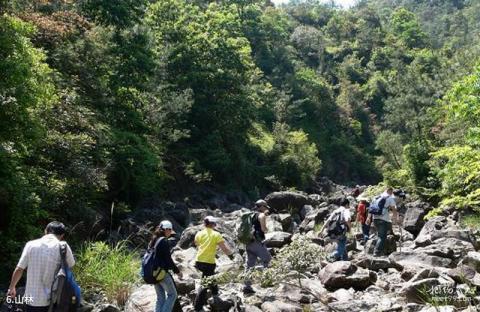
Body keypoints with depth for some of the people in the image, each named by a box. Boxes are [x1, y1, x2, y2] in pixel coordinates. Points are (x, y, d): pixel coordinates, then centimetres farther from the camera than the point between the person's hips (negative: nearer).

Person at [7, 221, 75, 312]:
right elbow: (71, 265, 7)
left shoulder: (31, 244, -4)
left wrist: (12, 287, 16)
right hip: (52, 301, -1)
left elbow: (19, 269, 1)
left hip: (32, 300, 1)